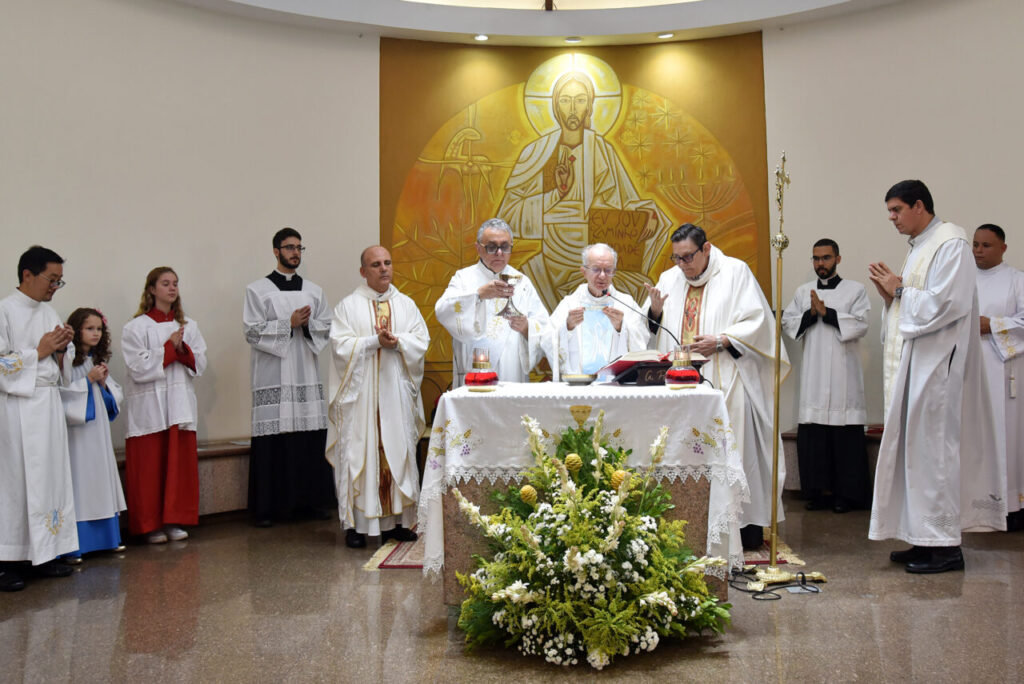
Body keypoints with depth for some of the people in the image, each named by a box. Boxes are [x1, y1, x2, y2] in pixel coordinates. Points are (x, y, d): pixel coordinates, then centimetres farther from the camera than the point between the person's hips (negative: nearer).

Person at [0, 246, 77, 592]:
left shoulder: (49, 312, 13)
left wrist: (62, 348, -1)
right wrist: (39, 351, -11)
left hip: (49, 404, 7)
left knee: (51, 478, 8)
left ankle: (44, 554, 16)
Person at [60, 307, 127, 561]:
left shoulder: (99, 361, 15)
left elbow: (114, 395, 16)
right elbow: (63, 393, -20)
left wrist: (103, 382, -2)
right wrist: (88, 380, -14)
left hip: (99, 427, 7)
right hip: (77, 429, -7)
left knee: (102, 476, 10)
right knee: (79, 478, -8)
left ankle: (106, 537, 19)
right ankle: (75, 545, -3)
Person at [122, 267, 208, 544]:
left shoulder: (188, 325, 12)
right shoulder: (135, 327, -1)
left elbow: (199, 364, 6)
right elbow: (139, 368, -11)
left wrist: (182, 349, -12)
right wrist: (169, 347, -11)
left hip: (180, 404, 4)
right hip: (148, 407, -4)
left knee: (180, 464, 4)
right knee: (150, 467, -1)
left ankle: (174, 520, 14)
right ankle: (150, 524, 9)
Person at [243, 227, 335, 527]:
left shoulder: (314, 290, 15)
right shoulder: (257, 290, 4)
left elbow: (327, 328, 12)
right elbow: (252, 331, -5)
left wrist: (308, 324, -8)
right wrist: (289, 323, -11)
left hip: (307, 375, 4)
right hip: (273, 377, -4)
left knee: (312, 437, 2)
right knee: (271, 441, -5)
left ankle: (310, 500, 12)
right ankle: (266, 507, 4)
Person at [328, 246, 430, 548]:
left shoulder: (406, 304, 13)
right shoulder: (349, 306, 4)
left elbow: (422, 341, 4)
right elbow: (341, 345, -7)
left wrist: (397, 341, -14)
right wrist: (375, 341, -16)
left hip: (397, 390, 3)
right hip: (360, 393, -3)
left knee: (398, 451, 3)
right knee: (360, 452, -3)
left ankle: (397, 521, 10)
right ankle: (355, 524, 3)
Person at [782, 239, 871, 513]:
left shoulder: (855, 290, 5)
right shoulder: (803, 291, 16)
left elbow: (860, 325, -7)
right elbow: (787, 323, 8)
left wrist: (826, 312, -11)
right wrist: (810, 314, -7)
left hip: (844, 374, -3)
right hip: (814, 374, 3)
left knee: (845, 434, -4)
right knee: (812, 434, 1)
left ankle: (846, 493, 5)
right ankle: (820, 490, 10)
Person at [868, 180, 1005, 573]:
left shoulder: (950, 243, -9)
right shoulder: (918, 248, 19)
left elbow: (946, 303, -20)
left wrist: (901, 290, -9)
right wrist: (891, 296, 5)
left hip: (936, 364, -9)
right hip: (913, 364, 10)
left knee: (933, 448, -7)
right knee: (916, 448, 9)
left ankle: (945, 545, 1)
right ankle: (926, 538, 16)